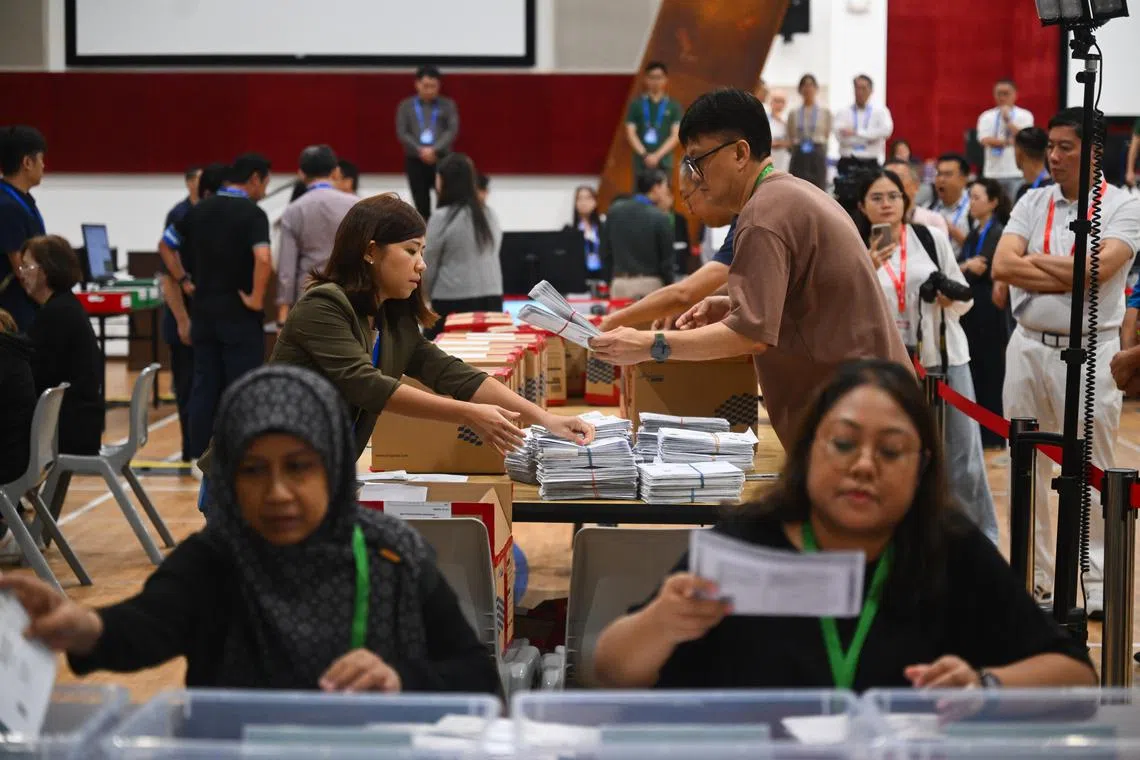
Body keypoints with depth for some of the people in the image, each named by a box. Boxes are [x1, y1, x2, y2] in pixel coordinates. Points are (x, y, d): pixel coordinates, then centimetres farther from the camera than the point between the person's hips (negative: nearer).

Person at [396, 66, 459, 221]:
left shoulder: (448, 105, 7)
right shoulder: (406, 106, 9)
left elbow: (453, 130, -2)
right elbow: (401, 132, 1)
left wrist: (434, 150, -15)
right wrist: (420, 150, -12)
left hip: (442, 159, -1)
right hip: (415, 161, 1)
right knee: (422, 205, 4)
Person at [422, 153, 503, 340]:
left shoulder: (442, 219, -8)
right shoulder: (490, 215, 7)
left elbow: (427, 268, -1)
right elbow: (492, 258, 13)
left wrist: (428, 296, 15)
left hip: (453, 303, -5)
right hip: (492, 299, 5)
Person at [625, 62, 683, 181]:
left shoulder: (673, 106, 6)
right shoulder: (636, 105, 7)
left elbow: (675, 135, 0)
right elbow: (630, 133, 2)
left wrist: (657, 155, -11)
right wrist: (645, 155, -12)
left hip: (664, 162, 0)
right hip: (641, 162, 0)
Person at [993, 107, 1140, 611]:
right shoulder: (1033, 203, 7)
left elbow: (1097, 269, -20)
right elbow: (1002, 266, -6)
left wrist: (1037, 260, -8)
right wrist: (1069, 276, -12)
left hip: (1089, 351, -4)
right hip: (1029, 346, 5)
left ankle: (1096, 583, 10)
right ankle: (1031, 579, 21)